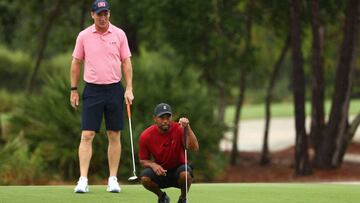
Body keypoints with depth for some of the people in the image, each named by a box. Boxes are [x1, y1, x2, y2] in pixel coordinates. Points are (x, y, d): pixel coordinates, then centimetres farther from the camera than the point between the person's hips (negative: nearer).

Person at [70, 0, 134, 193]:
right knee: (87, 135, -7)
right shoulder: (84, 36, 1)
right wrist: (73, 90, 5)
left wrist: (129, 89, -4)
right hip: (92, 90, -1)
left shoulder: (119, 34, 2)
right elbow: (76, 63, 8)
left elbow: (126, 62, 4)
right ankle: (83, 180, -9)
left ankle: (113, 179, 10)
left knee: (114, 136, 3)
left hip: (114, 90, 1)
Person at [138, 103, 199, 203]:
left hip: (178, 169, -1)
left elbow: (194, 148, -30)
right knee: (145, 178, -31)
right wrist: (153, 165, -24)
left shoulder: (179, 129, -16)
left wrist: (187, 128, -42)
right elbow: (143, 161, 0)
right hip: (159, 172, 1)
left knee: (186, 174, -37)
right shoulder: (146, 136, -11)